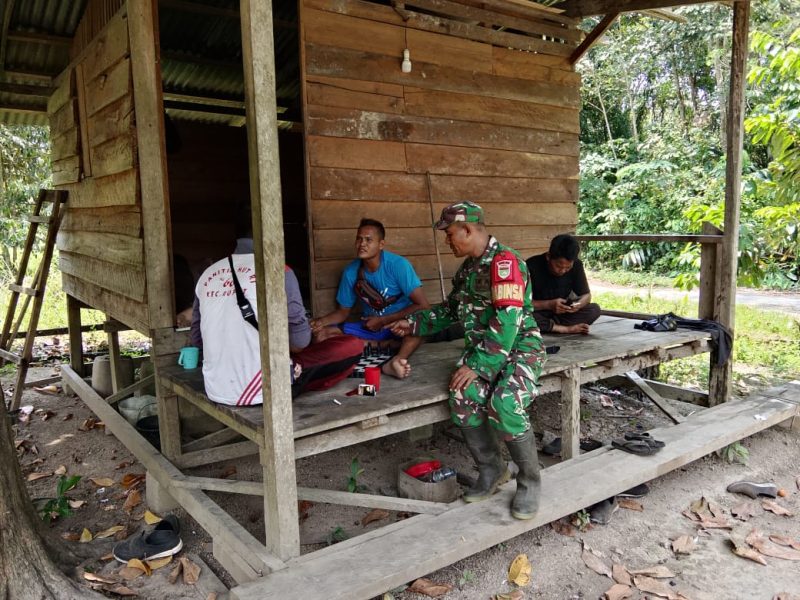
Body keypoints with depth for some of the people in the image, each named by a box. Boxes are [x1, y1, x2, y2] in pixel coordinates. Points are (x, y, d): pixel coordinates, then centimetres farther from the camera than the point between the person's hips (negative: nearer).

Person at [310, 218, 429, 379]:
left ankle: (395, 361, -49)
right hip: (369, 327, 4)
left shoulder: (398, 264, -17)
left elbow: (423, 305, -21)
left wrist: (383, 321, -17)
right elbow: (343, 312, 6)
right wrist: (321, 321, -16)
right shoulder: (350, 272, -5)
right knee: (321, 334, -16)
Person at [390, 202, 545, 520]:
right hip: (481, 349, 7)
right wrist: (414, 324, 18)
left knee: (504, 404, -31)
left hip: (518, 347, -7)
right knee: (463, 397, -22)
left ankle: (529, 481, -6)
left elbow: (506, 322, -23)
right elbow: (451, 309, 27)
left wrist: (476, 365, -24)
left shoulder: (505, 261, -16)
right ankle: (491, 469, -1)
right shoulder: (467, 268, 13)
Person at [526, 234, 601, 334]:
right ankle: (566, 329, -24)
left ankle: (548, 326, -20)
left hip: (562, 312, 4)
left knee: (595, 309, -19)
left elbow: (586, 295, -1)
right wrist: (549, 304, -35)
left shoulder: (576, 265, -10)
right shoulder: (532, 266, -22)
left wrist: (579, 304, -25)